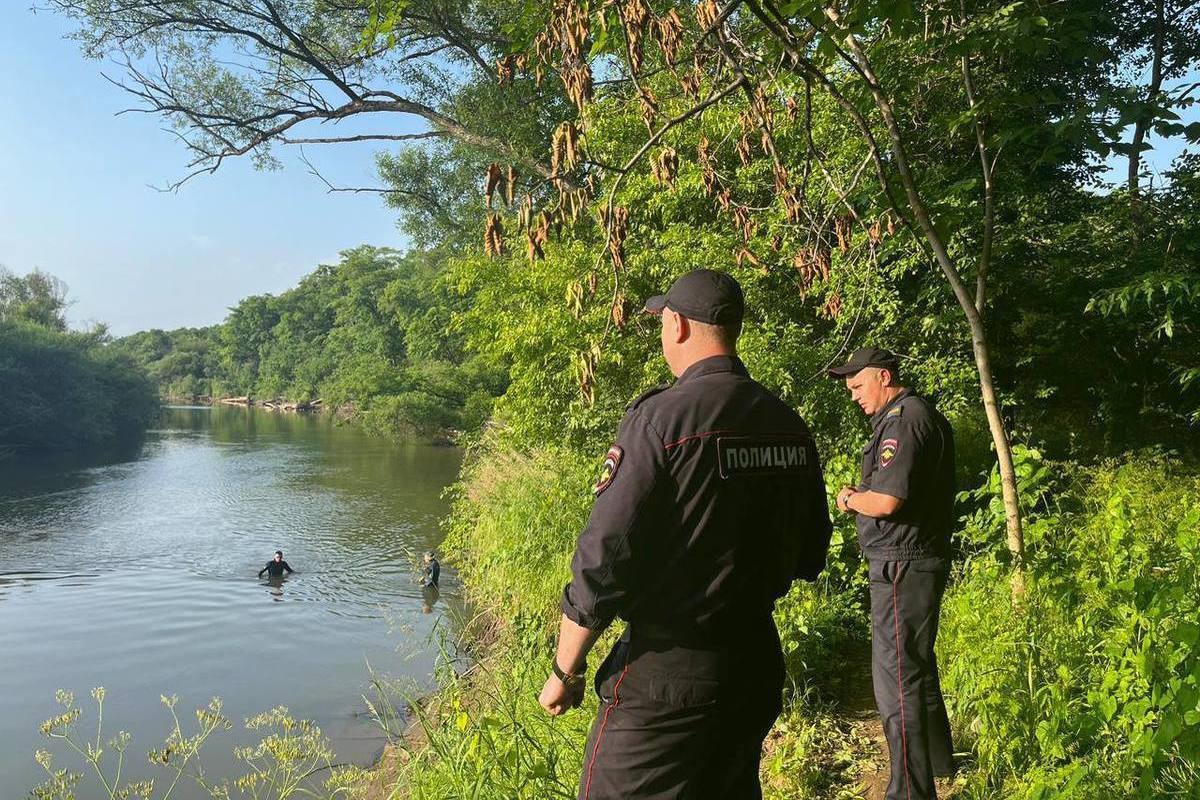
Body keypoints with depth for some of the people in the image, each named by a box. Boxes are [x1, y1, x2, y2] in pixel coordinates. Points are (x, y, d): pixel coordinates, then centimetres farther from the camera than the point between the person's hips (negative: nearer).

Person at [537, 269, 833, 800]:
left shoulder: (661, 417, -18)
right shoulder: (790, 426, 2)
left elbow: (603, 561, -18)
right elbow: (810, 557, 13)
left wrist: (563, 672, -5)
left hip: (666, 677, -7)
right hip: (759, 662, 7)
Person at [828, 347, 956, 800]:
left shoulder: (903, 420, -17)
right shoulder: (922, 415, 17)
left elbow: (886, 501, -25)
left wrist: (850, 499, -6)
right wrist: (861, 496, 9)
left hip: (902, 566, -11)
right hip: (920, 562, 11)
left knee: (897, 682, -6)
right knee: (919, 667, 23)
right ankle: (937, 762, 38)